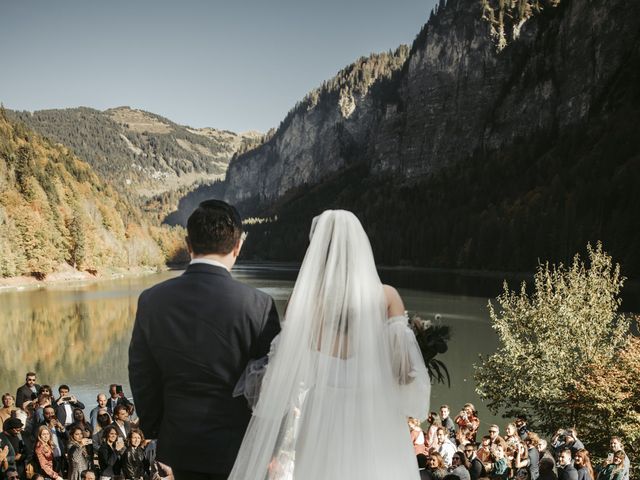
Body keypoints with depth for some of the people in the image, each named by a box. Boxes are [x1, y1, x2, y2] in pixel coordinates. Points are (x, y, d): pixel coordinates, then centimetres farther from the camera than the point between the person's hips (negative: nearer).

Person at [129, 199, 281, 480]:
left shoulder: (151, 301, -8)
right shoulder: (258, 305, -18)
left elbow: (141, 379, 1)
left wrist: (154, 430, 15)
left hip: (179, 444, 3)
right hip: (236, 446, -3)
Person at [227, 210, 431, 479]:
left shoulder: (303, 300, -5)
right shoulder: (387, 296, -4)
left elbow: (284, 376, -7)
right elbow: (407, 370, -10)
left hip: (324, 423, 0)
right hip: (378, 422, 0)